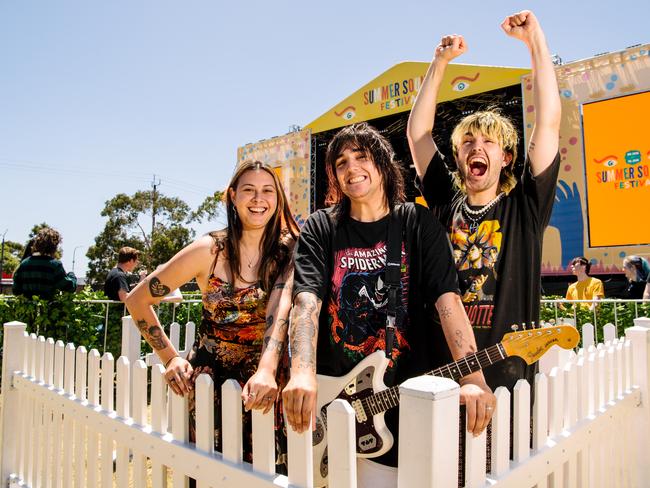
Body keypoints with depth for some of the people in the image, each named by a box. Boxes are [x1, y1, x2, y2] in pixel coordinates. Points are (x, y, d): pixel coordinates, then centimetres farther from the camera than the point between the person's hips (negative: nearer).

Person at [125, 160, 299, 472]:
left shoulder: (288, 251, -6)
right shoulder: (210, 250, -9)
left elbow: (281, 308, -24)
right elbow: (138, 300, -2)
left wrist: (267, 370, -38)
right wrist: (170, 358, -7)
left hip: (265, 378, 1)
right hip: (209, 376, 0)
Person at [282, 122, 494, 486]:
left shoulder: (419, 224, 0)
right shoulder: (320, 229, 0)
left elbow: (447, 298, -11)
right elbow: (307, 300, -14)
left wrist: (473, 378, -25)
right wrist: (303, 374, -32)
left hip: (406, 396, -1)